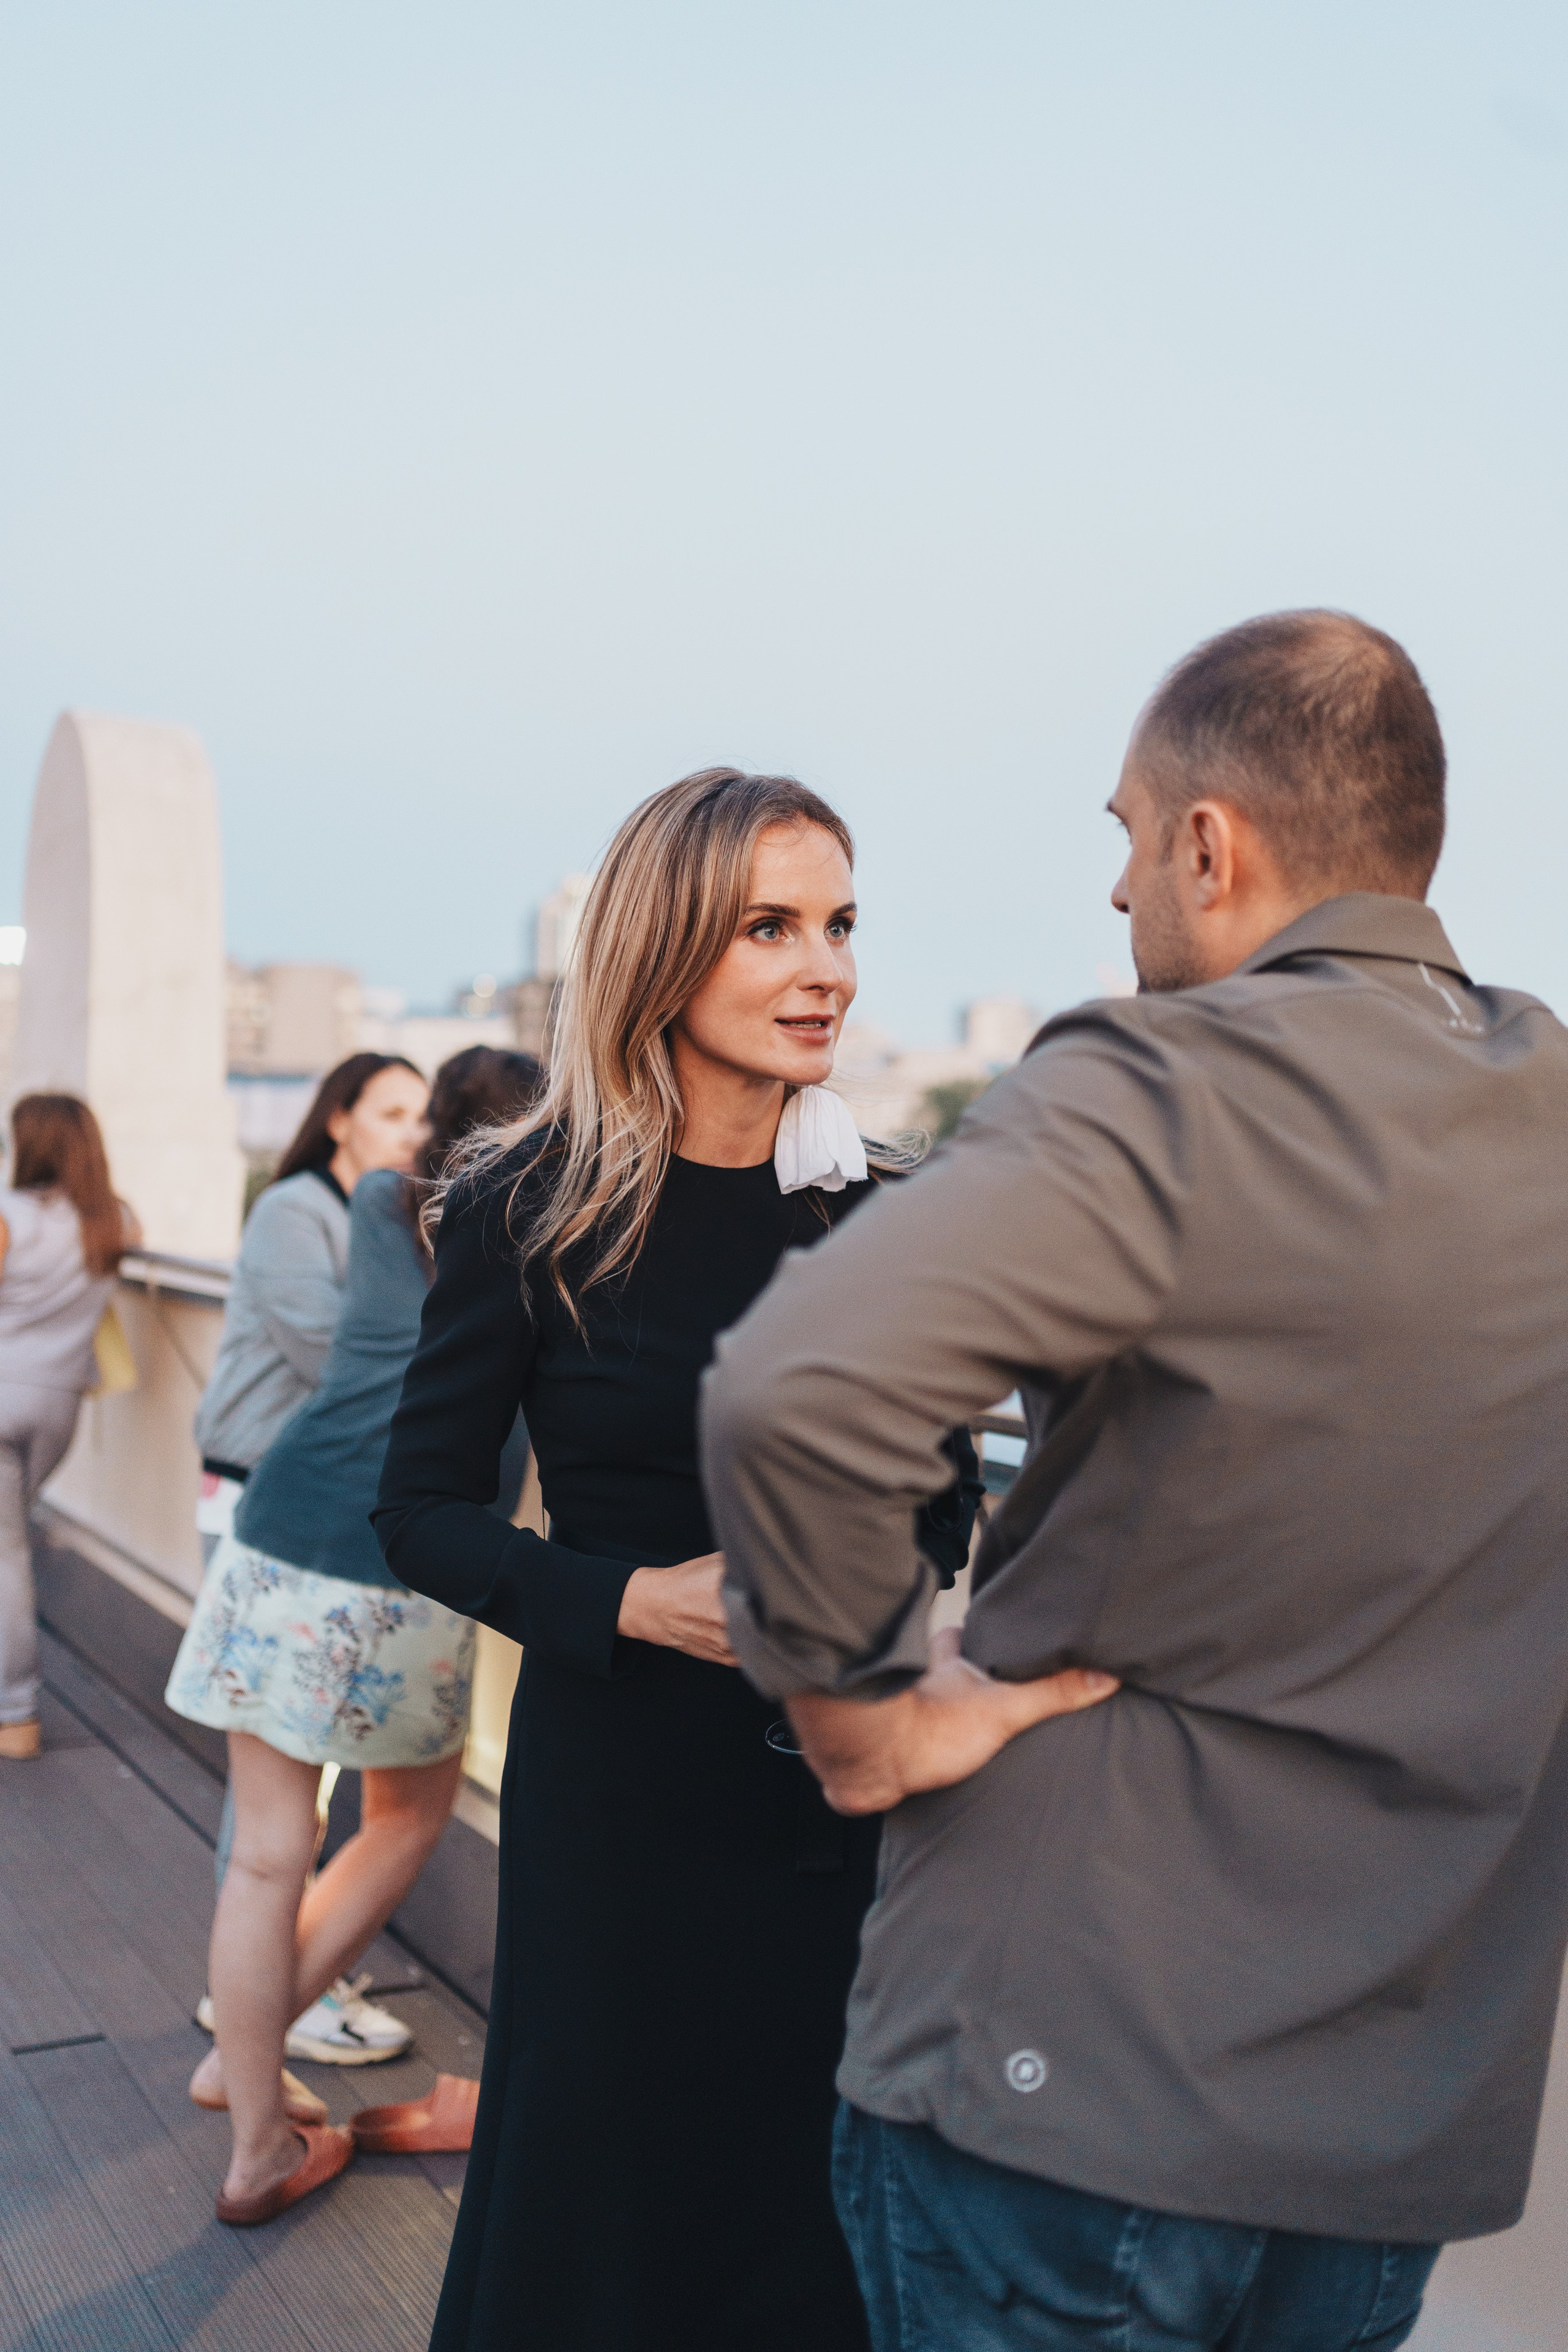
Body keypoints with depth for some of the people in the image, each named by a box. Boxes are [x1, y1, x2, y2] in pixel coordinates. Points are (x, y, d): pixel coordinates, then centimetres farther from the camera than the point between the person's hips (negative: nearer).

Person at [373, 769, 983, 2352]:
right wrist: (636, 1600, -19)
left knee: (815, 2202, 15)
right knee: (612, 2185, 12)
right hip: (616, 1787, -3)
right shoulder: (526, 1211, -9)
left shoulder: (873, 1216, 0)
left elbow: (941, 1491, 10)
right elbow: (423, 1511, -5)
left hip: (843, 1788, 3)